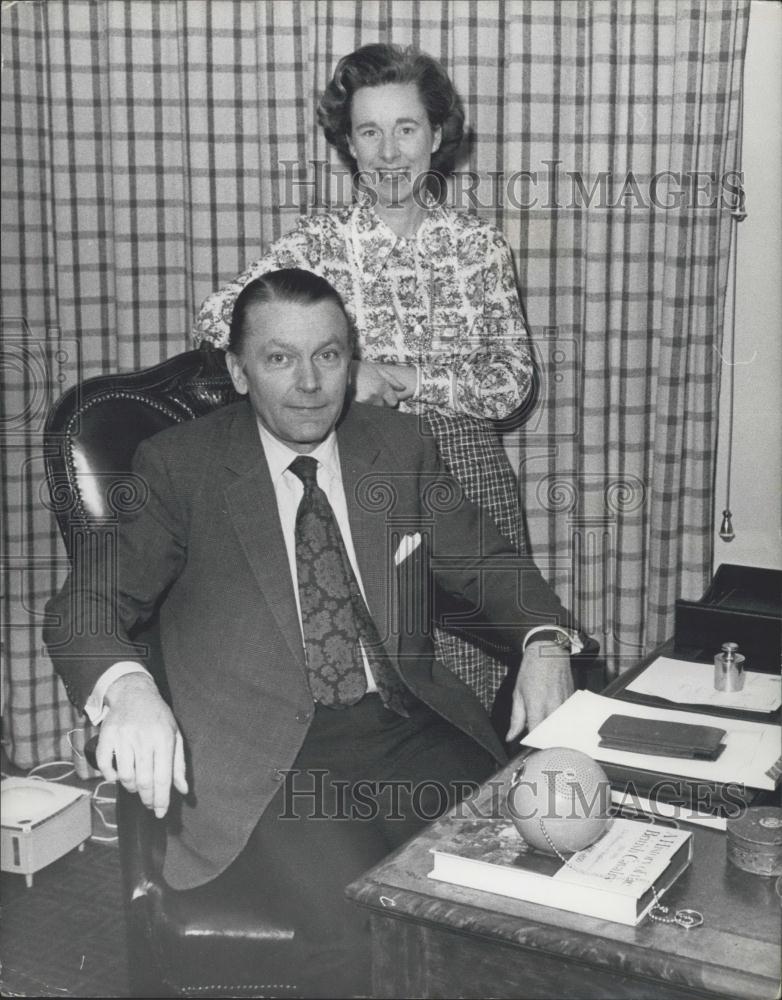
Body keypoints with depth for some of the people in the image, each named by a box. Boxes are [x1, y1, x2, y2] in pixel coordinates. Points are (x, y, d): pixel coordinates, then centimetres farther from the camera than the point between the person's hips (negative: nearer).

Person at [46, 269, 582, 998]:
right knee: (365, 941, -27)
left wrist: (543, 641, -7)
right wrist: (127, 690, -25)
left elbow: (483, 562, 15)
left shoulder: (398, 447, 12)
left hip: (410, 729, 4)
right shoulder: (179, 466, 2)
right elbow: (84, 604, -2)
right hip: (270, 757, -3)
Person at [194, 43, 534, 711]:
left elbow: (512, 382, -1)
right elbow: (219, 321, -12)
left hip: (472, 484, 2)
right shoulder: (318, 242, 0)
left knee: (475, 692, 6)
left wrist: (392, 377, -11)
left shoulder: (479, 244, 4)